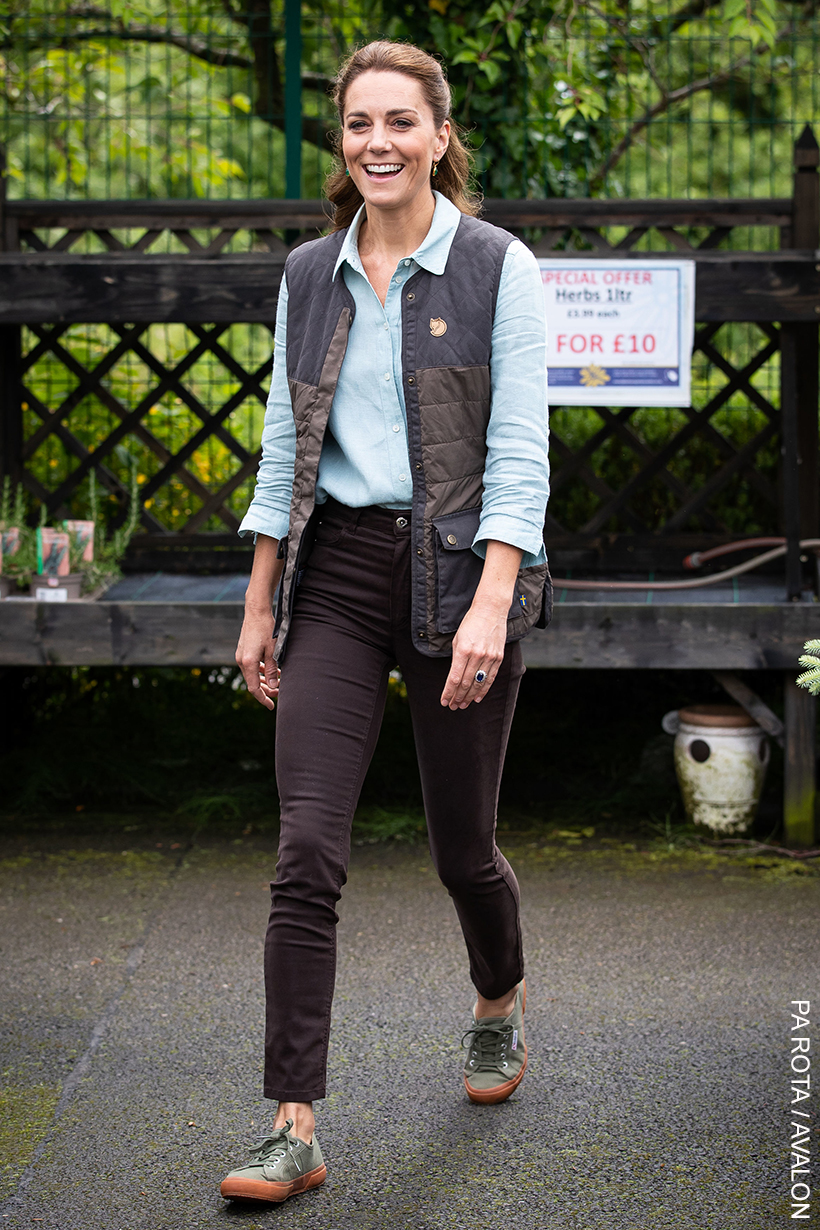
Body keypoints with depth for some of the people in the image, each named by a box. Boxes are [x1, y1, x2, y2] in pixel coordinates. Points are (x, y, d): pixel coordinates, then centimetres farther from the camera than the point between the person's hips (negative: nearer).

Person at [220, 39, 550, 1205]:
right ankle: (294, 1129, -5)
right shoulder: (309, 275, 9)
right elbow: (284, 448, 13)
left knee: (461, 844, 10)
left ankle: (501, 999, 43)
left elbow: (518, 453, -10)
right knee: (307, 853, -8)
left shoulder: (499, 269, -4)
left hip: (458, 570, -3)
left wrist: (490, 605, -20)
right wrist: (259, 608, 11)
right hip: (337, 573, 3)